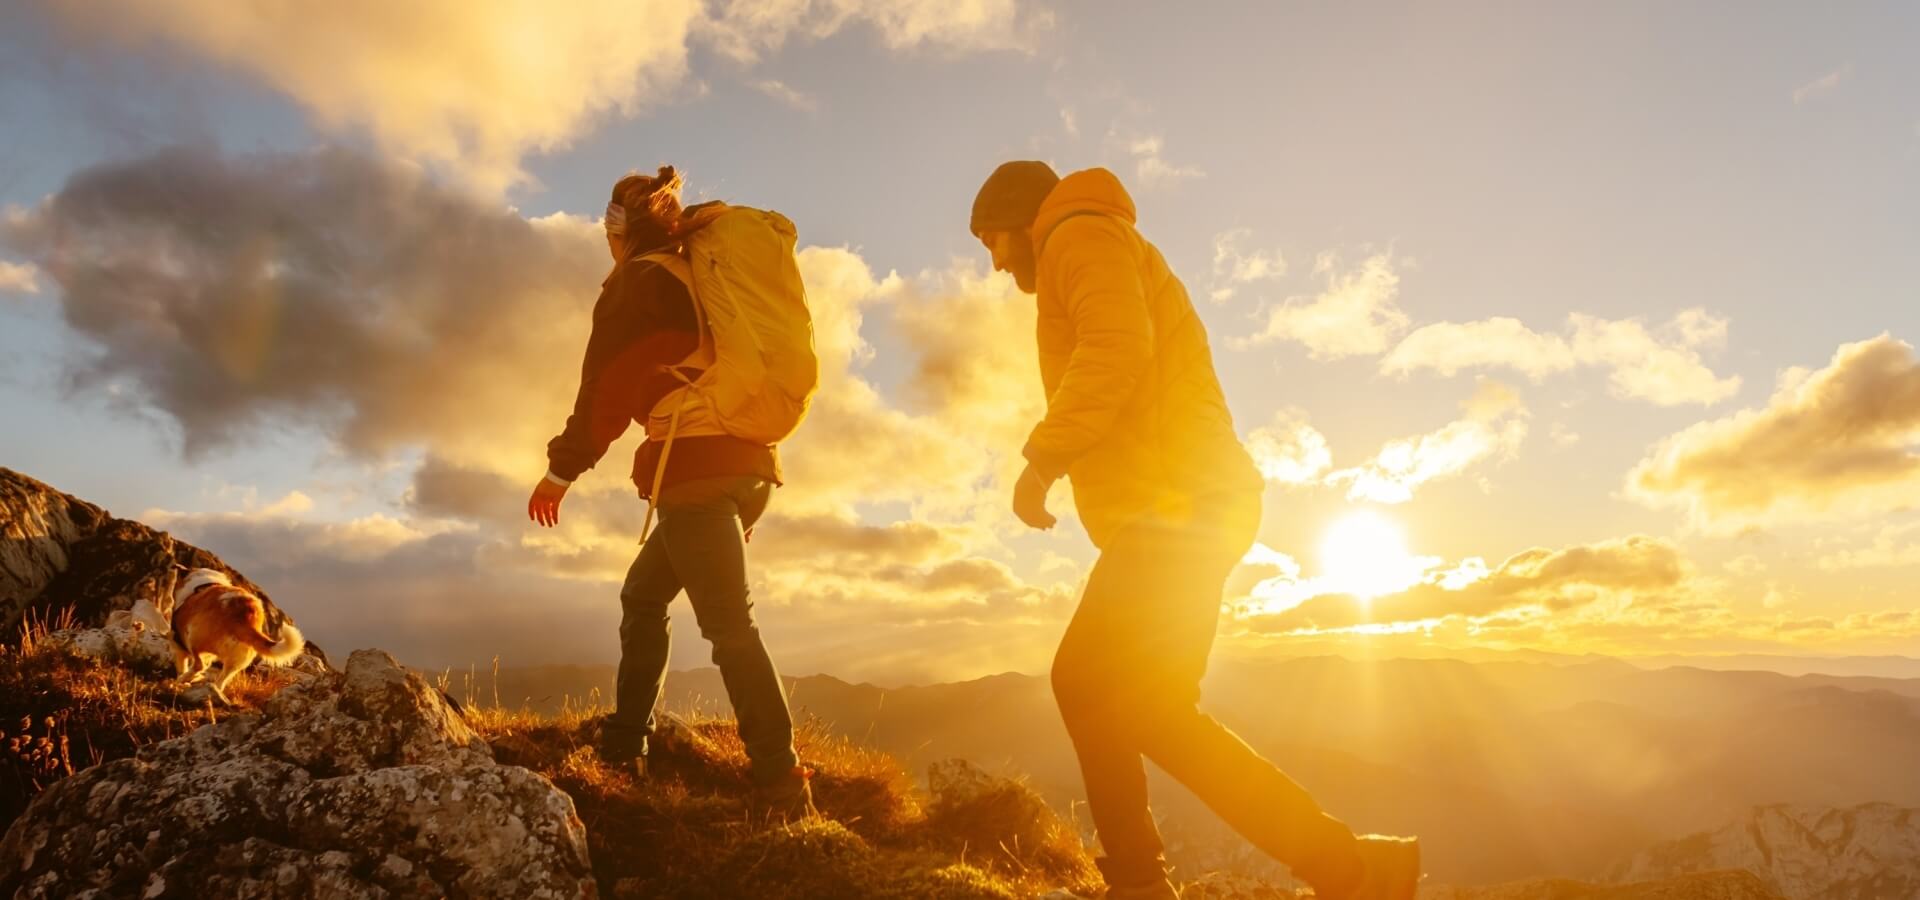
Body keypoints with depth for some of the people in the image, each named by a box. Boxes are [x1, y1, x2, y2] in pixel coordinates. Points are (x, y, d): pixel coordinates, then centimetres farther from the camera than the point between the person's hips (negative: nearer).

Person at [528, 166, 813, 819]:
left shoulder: (635, 284, 1)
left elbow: (606, 390, -7)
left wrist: (562, 469, 2)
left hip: (697, 471, -8)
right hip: (748, 465, 9)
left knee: (729, 625, -11)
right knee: (644, 594, 20)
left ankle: (783, 786, -13)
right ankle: (625, 742, 25)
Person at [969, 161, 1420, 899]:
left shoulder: (1083, 234, 1)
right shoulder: (1100, 249, 30)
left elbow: (1117, 347, -19)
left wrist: (1042, 459, -15)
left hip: (1176, 505, -10)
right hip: (1172, 508, 10)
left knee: (1138, 704, -14)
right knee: (1084, 681, 15)